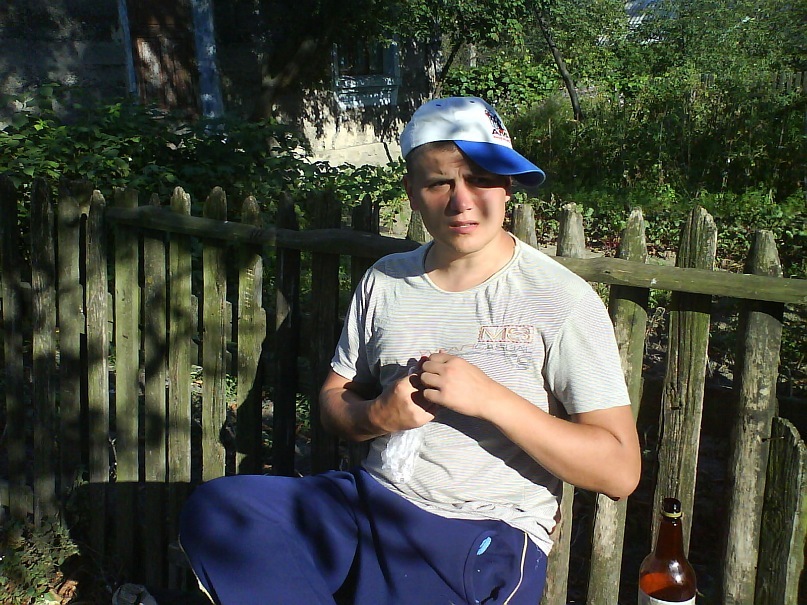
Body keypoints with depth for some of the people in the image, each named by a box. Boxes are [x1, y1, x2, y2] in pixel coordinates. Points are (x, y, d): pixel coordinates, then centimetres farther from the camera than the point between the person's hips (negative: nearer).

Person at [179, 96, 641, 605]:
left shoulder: (563, 300, -7)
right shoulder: (385, 282, 8)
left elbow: (620, 471, -11)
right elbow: (335, 401, 16)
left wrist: (490, 397, -21)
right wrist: (378, 416, -9)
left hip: (489, 539, -5)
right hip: (374, 500, 5)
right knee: (213, 507, -16)